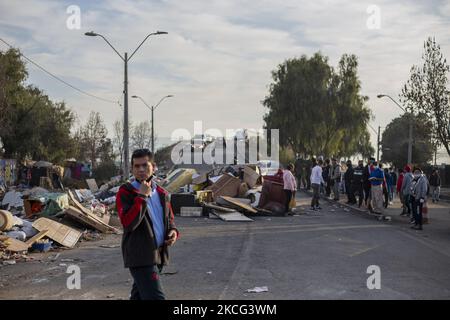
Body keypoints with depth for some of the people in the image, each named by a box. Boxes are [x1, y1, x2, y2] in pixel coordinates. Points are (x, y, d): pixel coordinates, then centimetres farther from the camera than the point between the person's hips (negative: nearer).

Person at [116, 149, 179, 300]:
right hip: (139, 256, -7)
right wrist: (142, 196, -21)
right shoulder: (125, 192, -7)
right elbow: (128, 223, -20)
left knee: (139, 295, 19)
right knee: (155, 297, -14)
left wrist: (173, 231, 1)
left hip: (158, 255, 7)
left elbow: (170, 219, 24)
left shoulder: (161, 193, 11)